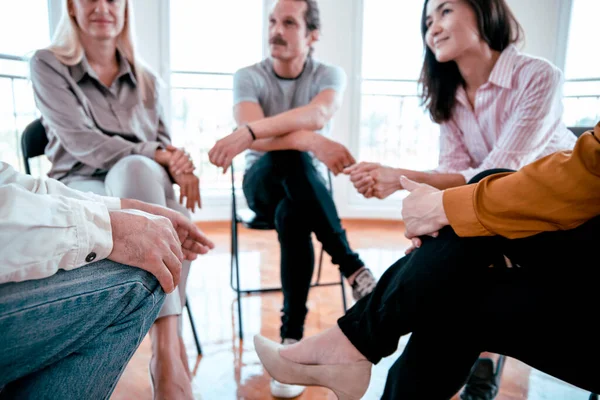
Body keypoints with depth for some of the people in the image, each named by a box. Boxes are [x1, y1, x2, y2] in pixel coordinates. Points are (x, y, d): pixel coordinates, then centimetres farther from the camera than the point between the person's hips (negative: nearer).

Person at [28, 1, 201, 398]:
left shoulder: (145, 79, 17)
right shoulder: (48, 65, 5)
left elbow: (165, 146, 12)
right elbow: (81, 142, -9)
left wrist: (181, 167, -12)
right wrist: (155, 156, -18)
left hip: (143, 188, 3)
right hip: (81, 192, -3)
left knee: (170, 213, -34)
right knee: (137, 168, -38)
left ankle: (167, 351, -25)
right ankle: (170, 349, -42)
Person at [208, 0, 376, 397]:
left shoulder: (330, 75, -4)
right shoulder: (248, 77, -5)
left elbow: (318, 115, -31)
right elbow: (255, 140, -26)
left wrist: (247, 131, -45)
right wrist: (311, 142, -44)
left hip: (308, 185, 1)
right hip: (263, 182, 0)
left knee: (292, 217, -38)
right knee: (289, 156, -37)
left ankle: (293, 334, -24)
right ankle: (351, 265, -32)